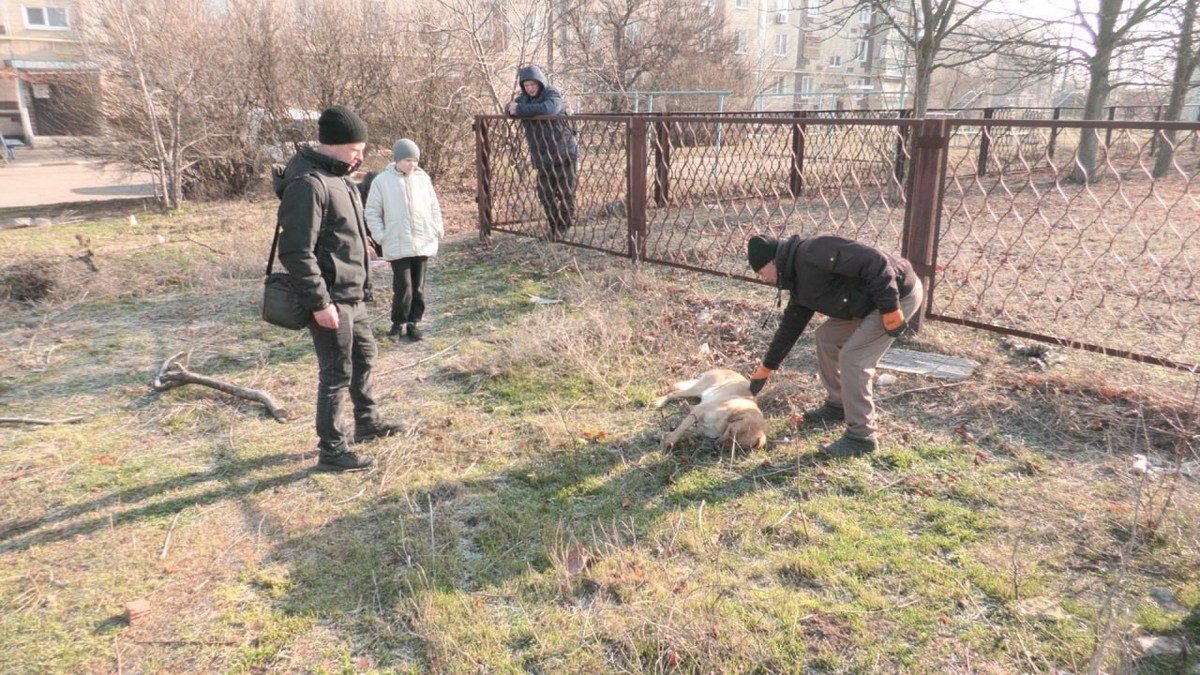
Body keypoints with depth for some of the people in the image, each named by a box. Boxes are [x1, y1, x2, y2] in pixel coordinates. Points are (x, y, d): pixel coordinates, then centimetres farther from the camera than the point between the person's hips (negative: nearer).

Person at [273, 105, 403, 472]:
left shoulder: (337, 177, 12)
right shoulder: (308, 184, -20)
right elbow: (297, 252, -24)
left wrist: (361, 283, 21)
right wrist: (319, 302, -24)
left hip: (352, 294, 10)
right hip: (330, 300, -10)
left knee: (364, 355, 23)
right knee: (336, 373, -1)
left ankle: (367, 422, 42)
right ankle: (331, 450, 13)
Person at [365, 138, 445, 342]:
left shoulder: (423, 178, 3)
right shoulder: (381, 181, -4)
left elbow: (434, 206, 12)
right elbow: (372, 213, 1)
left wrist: (438, 230, 3)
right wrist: (381, 236, -7)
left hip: (423, 243, 3)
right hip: (397, 245, -3)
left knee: (418, 287, 10)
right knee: (403, 287, -5)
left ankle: (413, 322, 23)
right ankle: (398, 323, 13)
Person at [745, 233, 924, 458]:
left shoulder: (812, 252, -22)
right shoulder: (799, 282, 9)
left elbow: (875, 262, -27)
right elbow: (790, 326, 19)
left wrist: (890, 308, -25)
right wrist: (766, 368, 24)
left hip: (899, 293, -10)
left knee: (852, 357, -13)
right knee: (826, 337, 15)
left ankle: (861, 437, -2)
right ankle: (838, 405, 28)